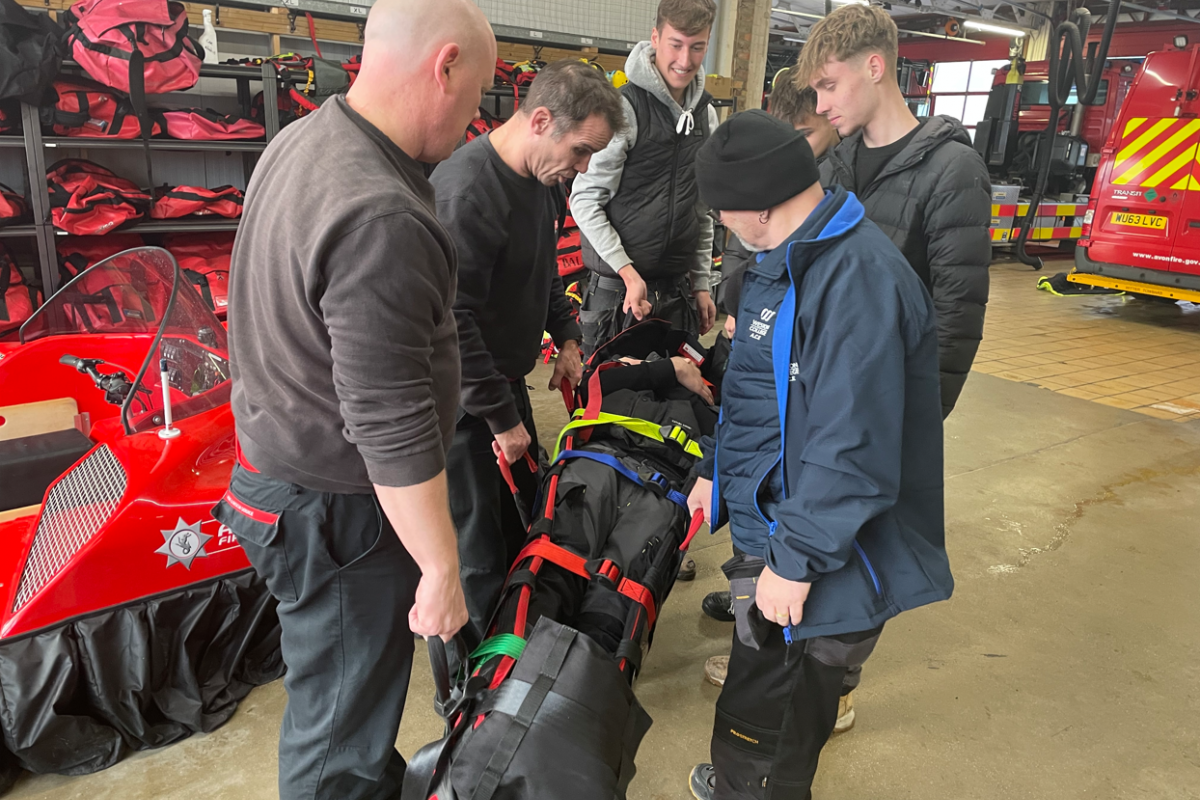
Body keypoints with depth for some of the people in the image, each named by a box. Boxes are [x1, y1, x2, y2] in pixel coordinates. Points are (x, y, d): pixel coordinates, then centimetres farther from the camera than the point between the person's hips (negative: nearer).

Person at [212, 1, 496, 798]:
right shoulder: (381, 220, -29)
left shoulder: (300, 141, 3)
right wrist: (442, 568, -16)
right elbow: (394, 430, -28)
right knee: (341, 735, 12)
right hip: (337, 514, -10)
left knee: (342, 700, 28)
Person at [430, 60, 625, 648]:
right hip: (463, 401, -9)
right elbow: (450, 323, -27)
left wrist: (566, 336, 10)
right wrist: (502, 418, -21)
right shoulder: (467, 191, -27)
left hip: (506, 379, 9)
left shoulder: (544, 181, 4)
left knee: (523, 518, 20)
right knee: (477, 556, 2)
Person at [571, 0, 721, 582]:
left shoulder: (705, 115, 12)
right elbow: (585, 200, -11)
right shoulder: (625, 107, -9)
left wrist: (701, 282, 12)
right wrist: (627, 271, -16)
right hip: (617, 286, -6)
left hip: (677, 287, 6)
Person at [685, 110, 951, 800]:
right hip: (767, 520, 9)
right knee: (758, 679, 26)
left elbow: (853, 451, -29)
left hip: (829, 557, -9)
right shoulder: (790, 260, 8)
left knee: (778, 701, 11)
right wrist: (716, 469, 20)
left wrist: (795, 560, -22)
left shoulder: (858, 279, -26)